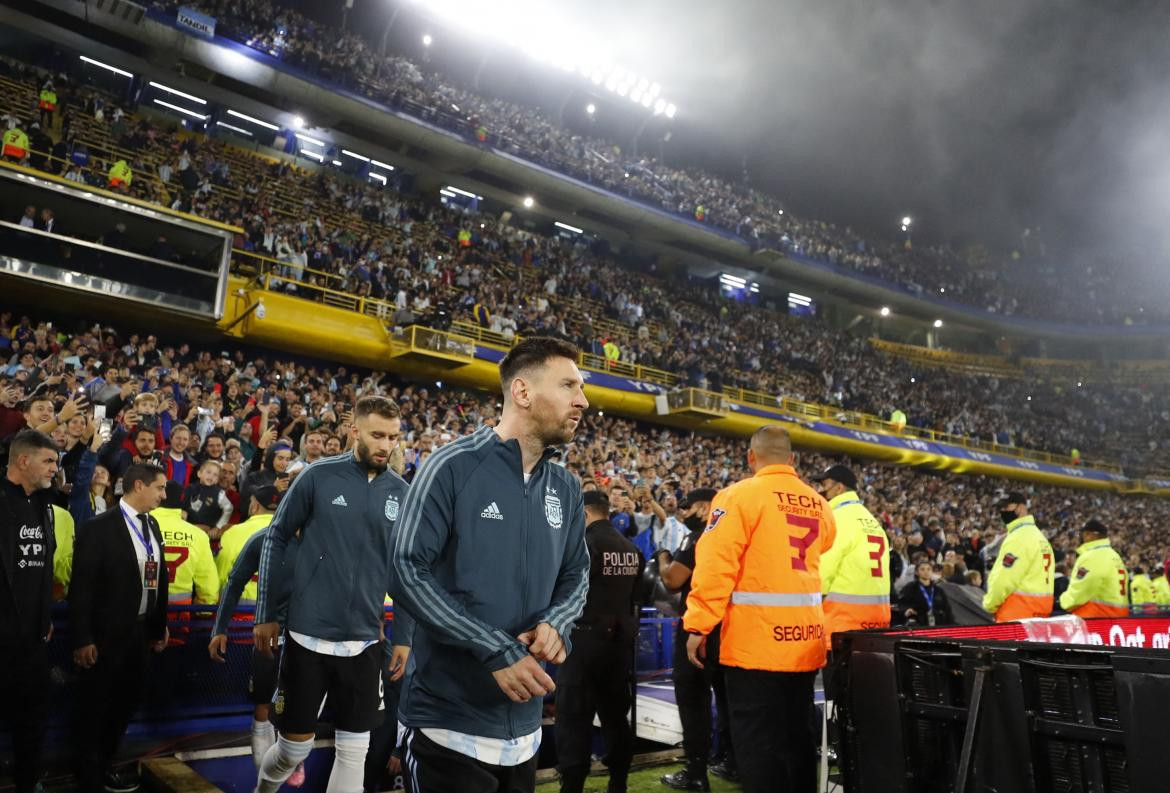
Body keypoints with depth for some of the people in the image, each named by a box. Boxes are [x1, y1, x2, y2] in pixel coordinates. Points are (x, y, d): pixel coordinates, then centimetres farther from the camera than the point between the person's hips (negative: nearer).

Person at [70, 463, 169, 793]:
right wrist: (82, 639, -16)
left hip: (141, 633, 7)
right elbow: (81, 588, -15)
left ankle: (104, 766, 38)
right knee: (94, 709, 11)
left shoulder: (152, 526, 7)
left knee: (125, 703, 19)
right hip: (105, 635, -7)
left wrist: (159, 628, 12)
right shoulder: (99, 528, -16)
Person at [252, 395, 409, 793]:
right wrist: (267, 614, 1)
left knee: (354, 750, 8)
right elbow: (276, 541, 1)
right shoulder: (318, 476, -7)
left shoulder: (401, 492, 0)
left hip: (364, 640, 2)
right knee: (295, 746, 11)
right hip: (308, 634, -2)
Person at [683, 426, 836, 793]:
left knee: (758, 742, 1)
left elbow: (715, 566, -15)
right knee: (797, 735, 18)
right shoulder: (819, 504, 9)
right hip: (805, 638, 6)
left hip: (757, 639, -6)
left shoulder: (740, 495, -10)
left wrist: (699, 626, -12)